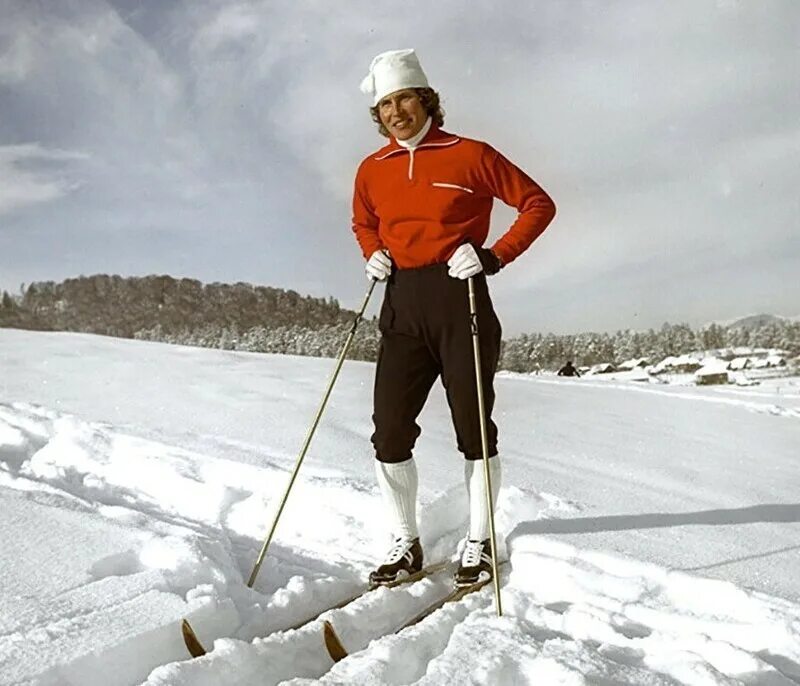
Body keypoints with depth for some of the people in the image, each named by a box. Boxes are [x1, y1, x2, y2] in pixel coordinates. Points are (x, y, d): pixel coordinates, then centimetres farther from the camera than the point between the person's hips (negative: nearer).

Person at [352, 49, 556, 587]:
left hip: (460, 299, -3)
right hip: (403, 305, 4)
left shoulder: (470, 155, 0)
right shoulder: (372, 170, 12)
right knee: (390, 431, -1)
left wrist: (494, 256, -10)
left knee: (474, 427, 4)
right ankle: (406, 543, 15)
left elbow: (538, 204, 2)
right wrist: (373, 255, 7)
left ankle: (479, 543, 19)